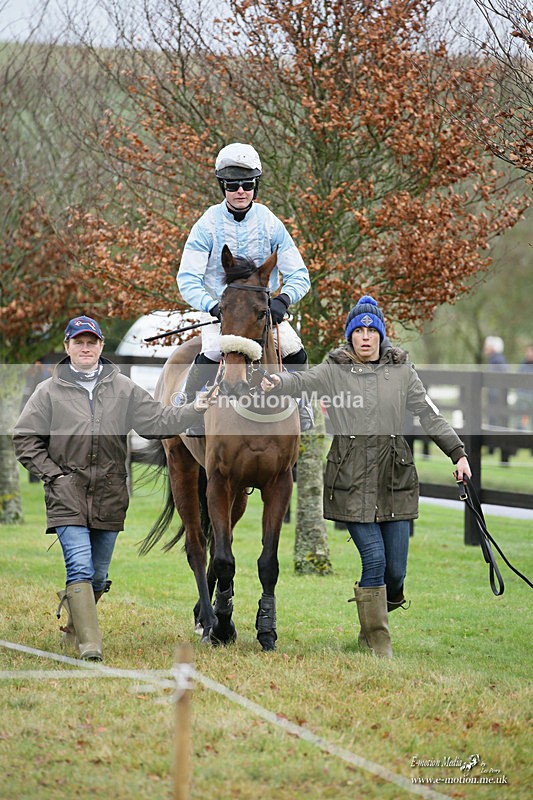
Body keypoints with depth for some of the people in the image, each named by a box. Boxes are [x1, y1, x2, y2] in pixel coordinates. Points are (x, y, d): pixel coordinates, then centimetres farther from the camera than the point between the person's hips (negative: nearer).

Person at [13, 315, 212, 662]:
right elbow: (25, 438, 4)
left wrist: (193, 410, -10)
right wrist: (53, 474, -4)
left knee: (99, 575, 12)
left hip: (109, 496, 3)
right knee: (80, 567, -15)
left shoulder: (124, 389, 6)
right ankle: (89, 645, -18)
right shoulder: (49, 392, 1)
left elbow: (158, 420, 4)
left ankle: (74, 626, 34)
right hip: (68, 495, -3)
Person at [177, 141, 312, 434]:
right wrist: (213, 307, -32)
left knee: (296, 354, -17)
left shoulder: (270, 223, -4)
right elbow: (188, 279, -14)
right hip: (219, 308, -2)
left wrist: (283, 299, -26)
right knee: (209, 356, -29)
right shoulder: (208, 225, -9)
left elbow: (298, 275, -4)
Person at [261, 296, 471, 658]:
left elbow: (430, 415, 7)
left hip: (395, 477, 3)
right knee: (374, 557, -9)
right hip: (352, 480, -3)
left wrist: (458, 453, -2)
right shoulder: (334, 371, 2)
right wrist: (278, 382, -39)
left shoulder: (402, 371, 9)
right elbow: (302, 382, -16)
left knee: (396, 569, 2)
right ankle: (378, 640, 6)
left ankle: (372, 623, 29)